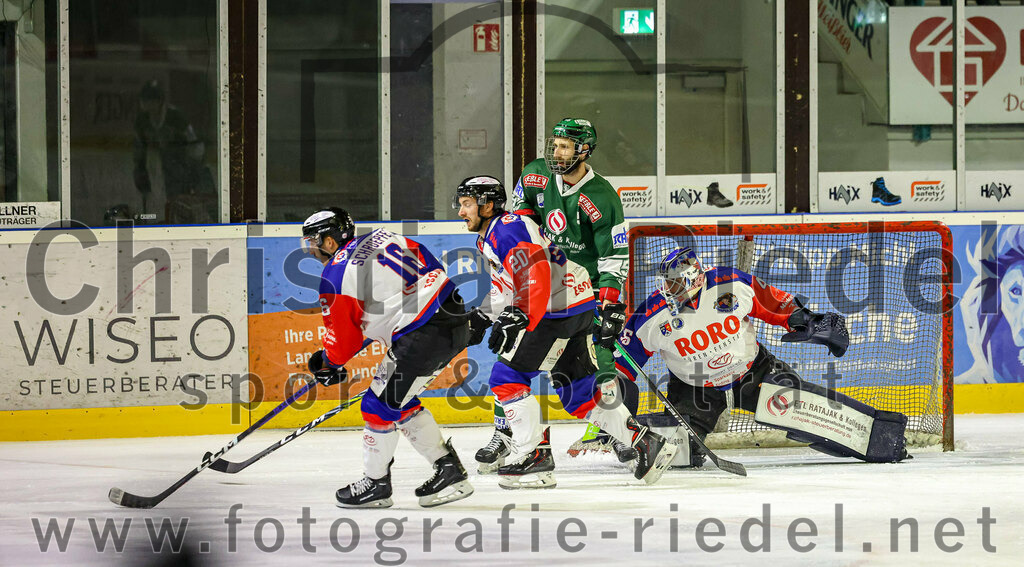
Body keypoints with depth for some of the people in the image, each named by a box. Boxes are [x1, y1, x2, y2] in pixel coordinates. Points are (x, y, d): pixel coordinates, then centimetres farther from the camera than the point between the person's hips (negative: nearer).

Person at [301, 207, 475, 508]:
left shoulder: (336, 278, -7)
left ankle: (376, 483, 18)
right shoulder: (381, 237, 14)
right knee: (399, 400, 20)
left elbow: (343, 337, 1)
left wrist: (330, 364, 24)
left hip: (423, 336, -9)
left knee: (380, 404, 4)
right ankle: (449, 470, 23)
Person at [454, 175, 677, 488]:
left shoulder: (508, 229, -13)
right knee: (577, 393, 12)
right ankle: (648, 444, 14)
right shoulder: (489, 239, 21)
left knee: (507, 376, -9)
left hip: (561, 308, -11)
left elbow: (535, 273, -25)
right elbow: (507, 287, 31)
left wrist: (517, 321, -28)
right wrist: (483, 315, 17)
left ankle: (535, 457, -7)